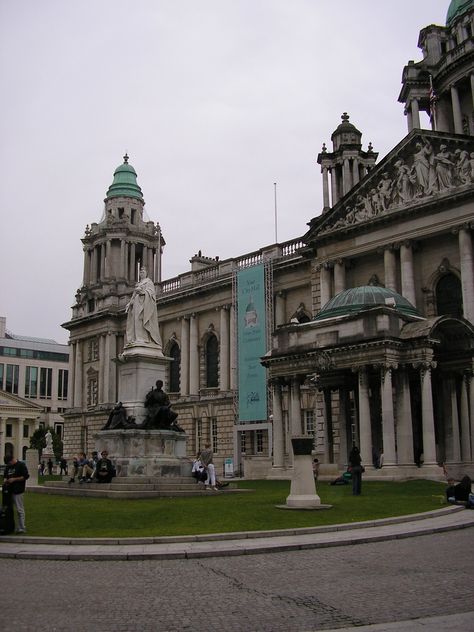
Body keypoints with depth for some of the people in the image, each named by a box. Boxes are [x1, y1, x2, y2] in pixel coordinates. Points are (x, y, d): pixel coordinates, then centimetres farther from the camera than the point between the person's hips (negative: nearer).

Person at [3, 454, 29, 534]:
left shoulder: (21, 465, -6)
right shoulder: (8, 467, 15)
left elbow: (26, 476, -10)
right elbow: (5, 476, 24)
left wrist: (14, 479, -16)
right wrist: (5, 480, 1)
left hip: (18, 491, -8)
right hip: (10, 490, 8)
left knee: (20, 509, -6)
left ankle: (22, 528, -2)